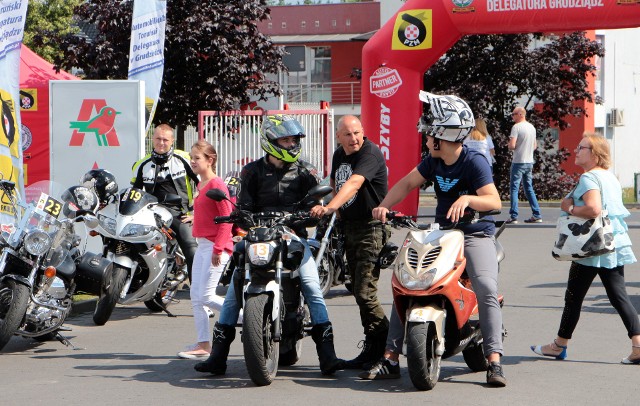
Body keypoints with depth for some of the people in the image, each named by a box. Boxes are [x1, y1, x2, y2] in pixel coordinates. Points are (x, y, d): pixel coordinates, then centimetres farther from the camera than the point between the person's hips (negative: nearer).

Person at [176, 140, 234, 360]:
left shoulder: (217, 185, -14)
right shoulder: (200, 185, 14)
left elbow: (227, 218, -18)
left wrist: (218, 248, -21)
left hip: (216, 246, -10)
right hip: (202, 245, 10)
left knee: (206, 296, -10)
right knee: (195, 295, 6)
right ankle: (202, 344, 9)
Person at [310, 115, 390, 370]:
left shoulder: (370, 153, -15)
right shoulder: (339, 155, 12)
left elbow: (354, 183, -31)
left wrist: (330, 207, -44)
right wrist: (337, 214, 15)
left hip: (371, 228, -9)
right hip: (349, 228, 9)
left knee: (364, 292, -13)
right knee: (359, 290, 11)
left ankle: (376, 347, -3)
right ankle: (374, 348, 18)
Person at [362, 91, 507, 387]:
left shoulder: (474, 162, -16)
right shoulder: (434, 161, 5)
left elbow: (494, 201, -24)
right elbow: (407, 184, 13)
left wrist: (467, 198, -42)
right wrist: (384, 206, -3)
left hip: (475, 235, -7)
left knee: (487, 290, -28)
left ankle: (494, 362, -23)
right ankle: (390, 359, 2)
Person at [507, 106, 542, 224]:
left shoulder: (516, 127, -13)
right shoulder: (532, 127, 11)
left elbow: (512, 146, -20)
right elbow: (535, 146, 19)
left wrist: (509, 146, 0)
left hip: (518, 162, -7)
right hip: (529, 162, 7)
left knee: (514, 188, -4)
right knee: (529, 189, 13)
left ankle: (514, 216, -9)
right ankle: (537, 215, 11)